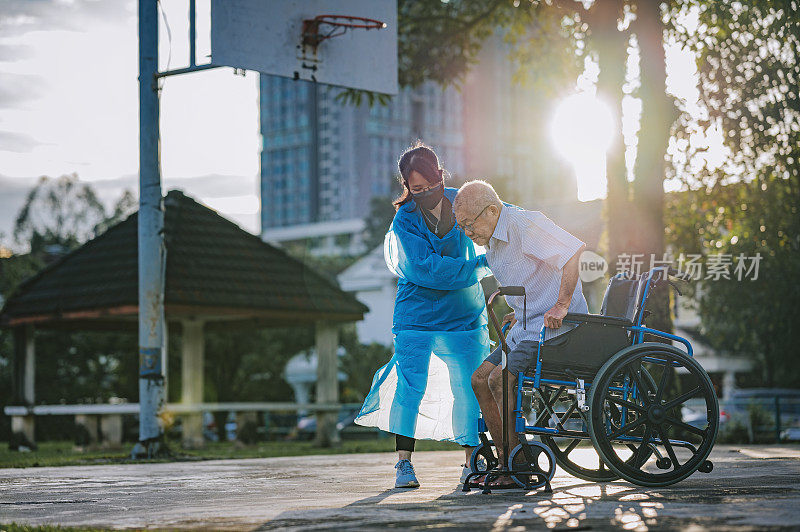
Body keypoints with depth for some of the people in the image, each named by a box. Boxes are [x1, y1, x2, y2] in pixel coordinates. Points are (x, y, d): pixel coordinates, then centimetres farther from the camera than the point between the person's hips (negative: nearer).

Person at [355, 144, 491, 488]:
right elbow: (428, 270, -22)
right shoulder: (404, 221, -10)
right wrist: (481, 265, -22)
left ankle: (472, 463, 11)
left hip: (465, 316, 3)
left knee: (468, 389, 0)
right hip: (418, 315, -3)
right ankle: (404, 463, 1)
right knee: (411, 386, -9)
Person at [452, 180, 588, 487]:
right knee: (481, 379, 4)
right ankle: (507, 461, 5)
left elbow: (574, 251, -27)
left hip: (556, 324, -10)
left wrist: (561, 306, -28)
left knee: (500, 379, -20)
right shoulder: (492, 240, 13)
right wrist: (519, 312, 14)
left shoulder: (525, 224, -17)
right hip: (528, 325, 10)